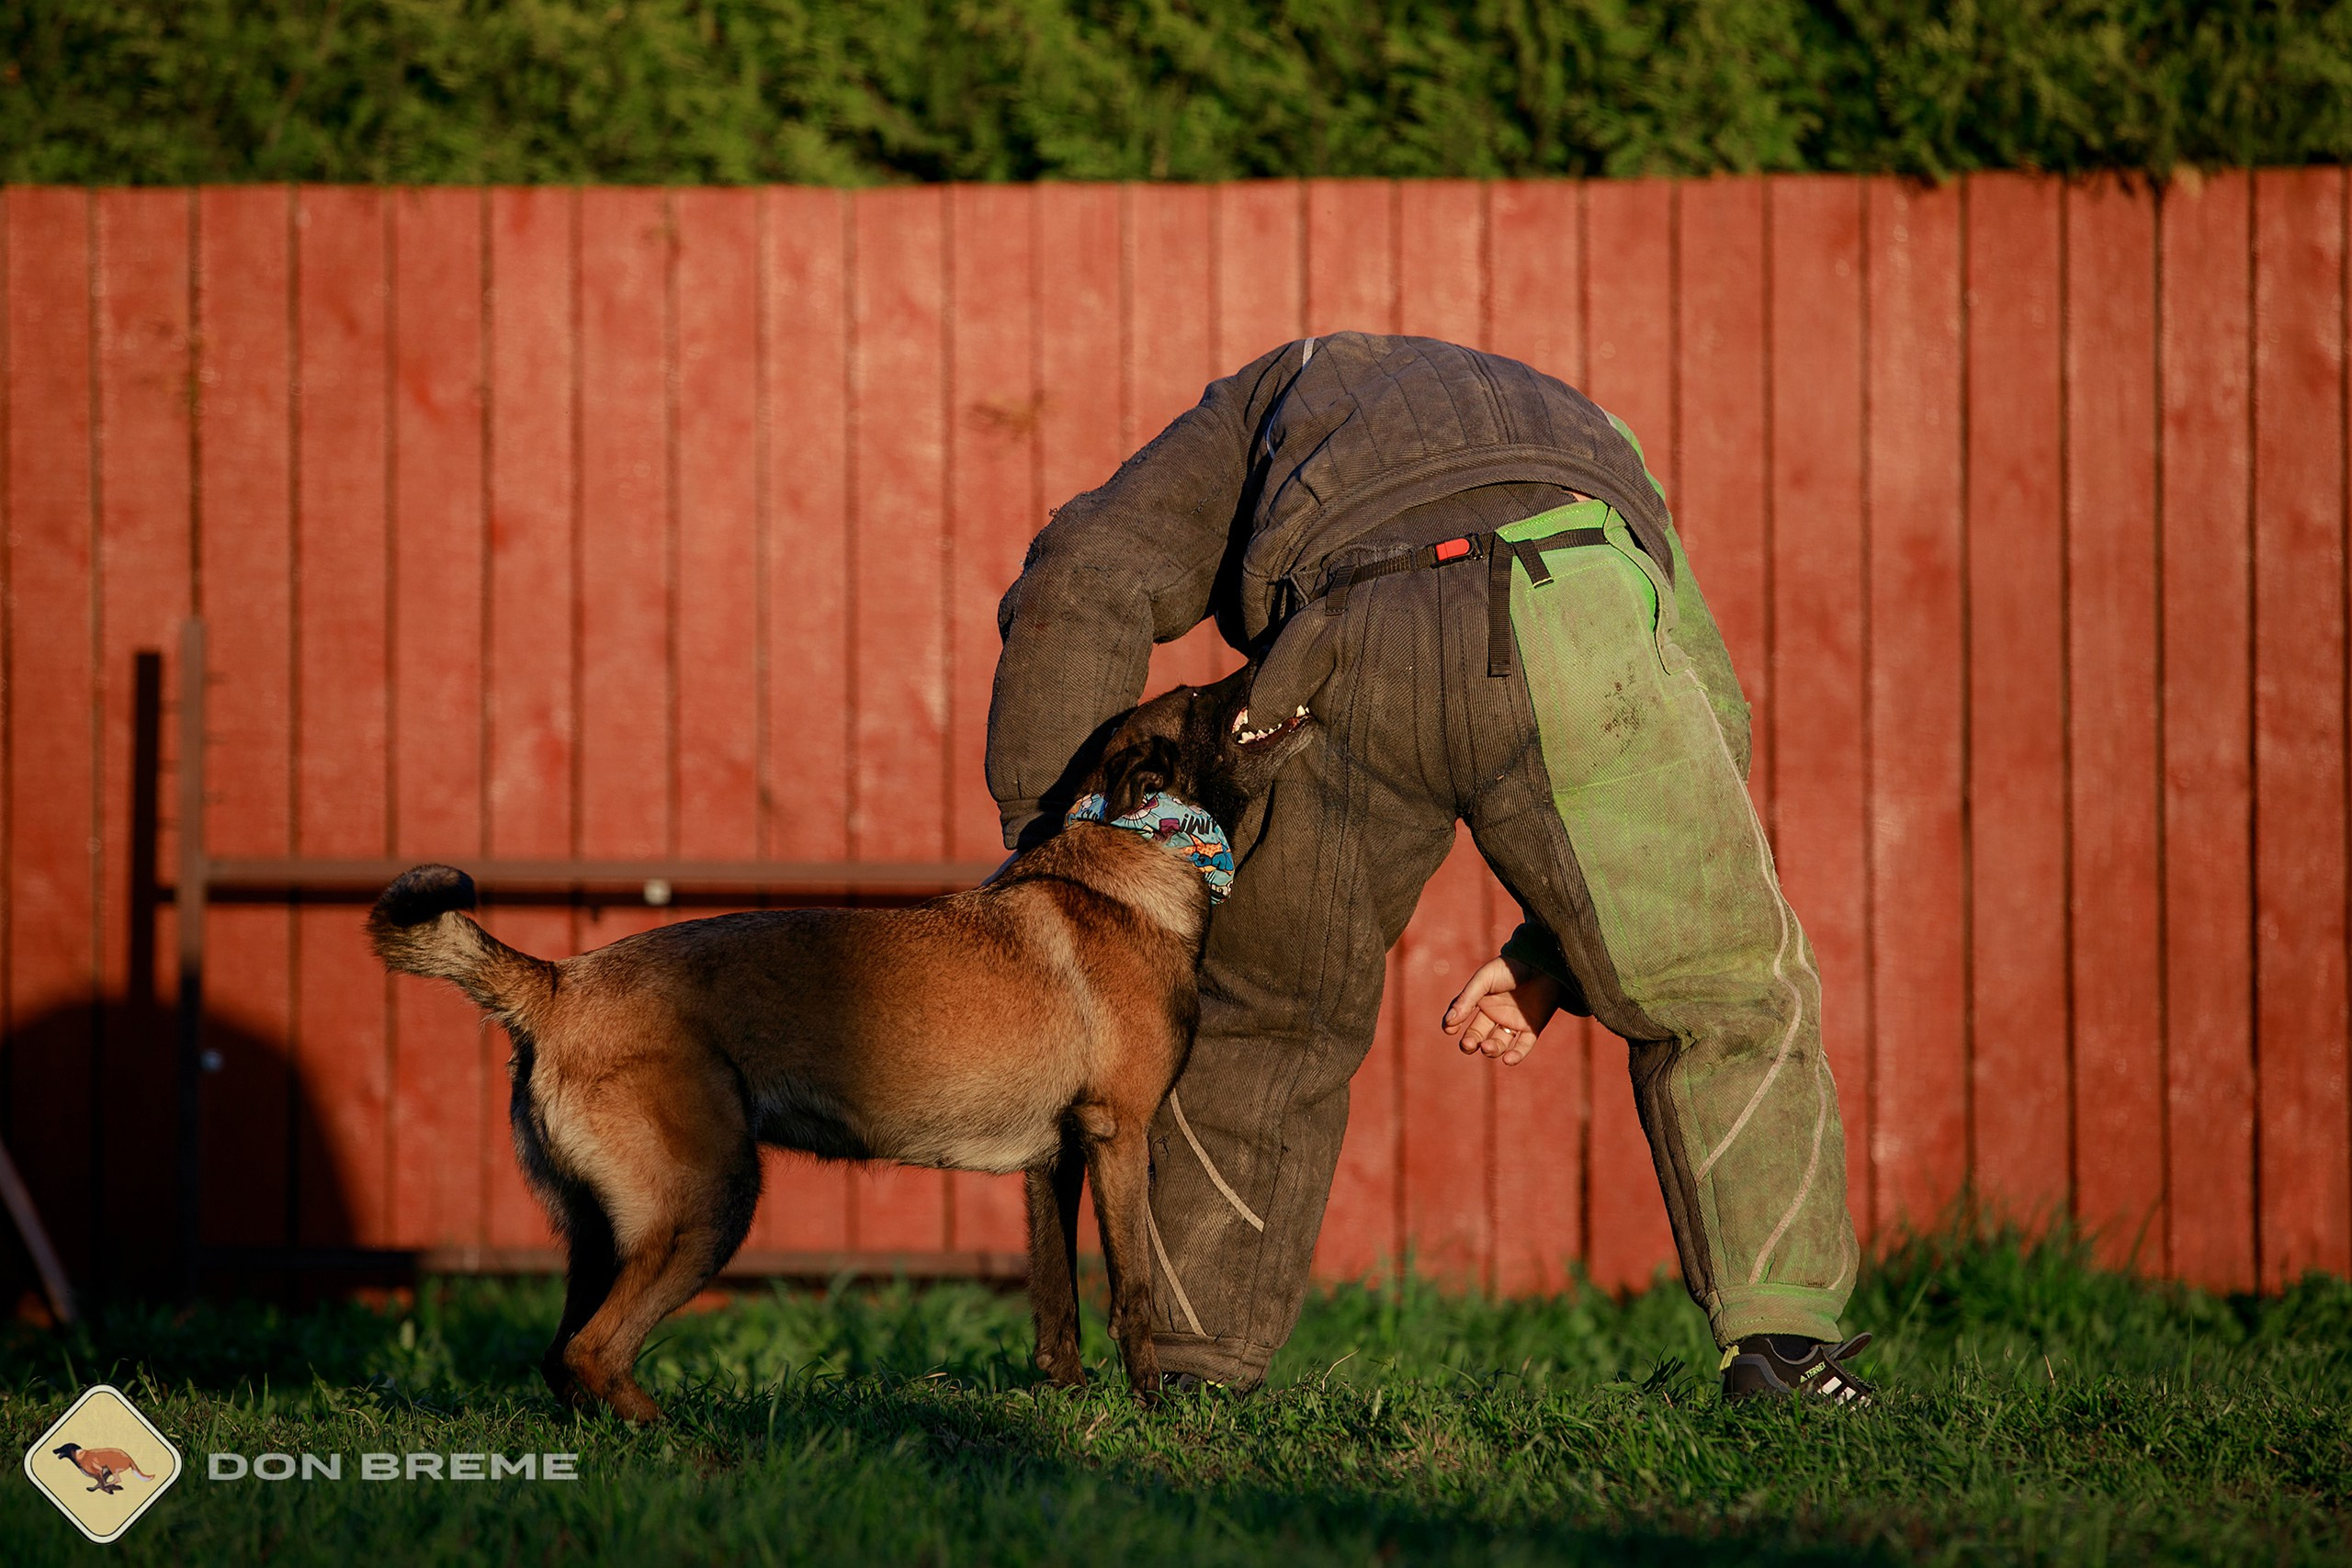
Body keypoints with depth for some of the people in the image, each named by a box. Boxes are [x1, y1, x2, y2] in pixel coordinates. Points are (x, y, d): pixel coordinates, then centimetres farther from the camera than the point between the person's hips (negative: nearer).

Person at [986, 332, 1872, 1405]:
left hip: (1354, 670, 0)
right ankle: (1782, 1340, 9)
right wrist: (1551, 960, 32)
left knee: (1264, 1022, 24)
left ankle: (1196, 1360, 28)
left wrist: (1039, 837, 24)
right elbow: (1706, 724, 36)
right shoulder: (1592, 446, 47)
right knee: (1726, 999, 20)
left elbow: (1083, 586, 23)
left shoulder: (1277, 398, 41)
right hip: (1571, 642, 0)